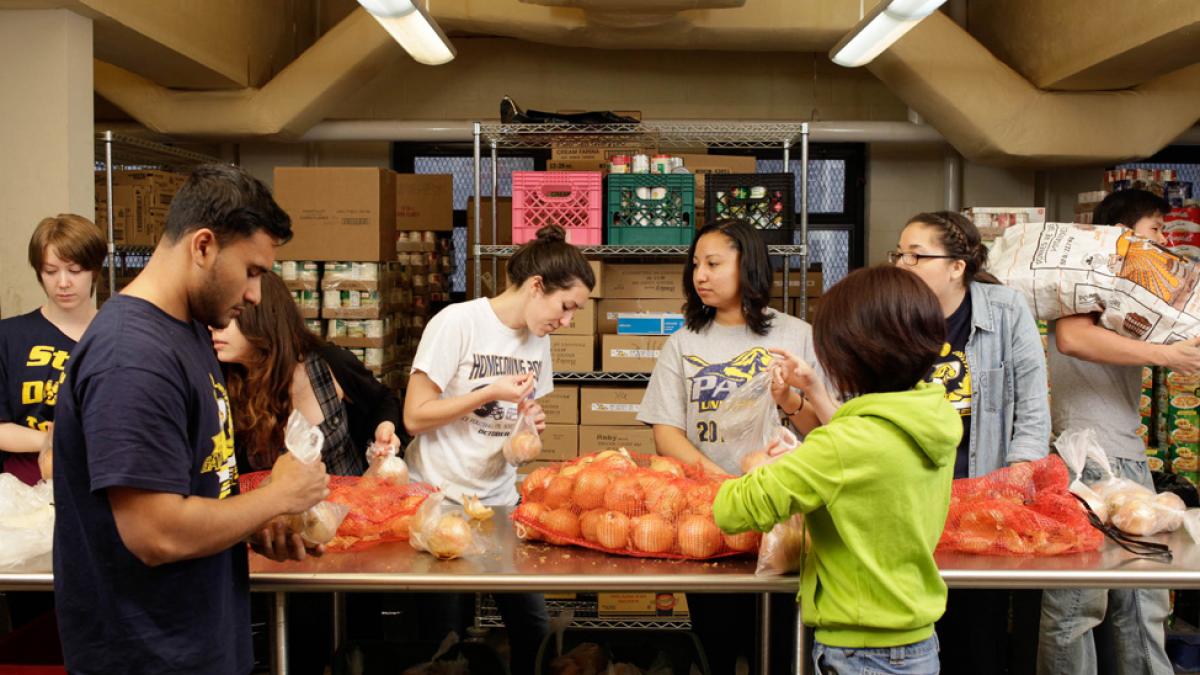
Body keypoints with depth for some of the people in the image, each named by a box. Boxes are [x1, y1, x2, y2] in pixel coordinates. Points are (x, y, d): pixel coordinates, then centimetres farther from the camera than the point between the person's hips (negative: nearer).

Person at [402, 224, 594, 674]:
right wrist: (489, 393, -18)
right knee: (447, 637, 2)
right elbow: (415, 416, -15)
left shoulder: (539, 341, 6)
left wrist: (530, 425, -5)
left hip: (501, 501, 6)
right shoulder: (457, 322, -14)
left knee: (535, 630, 3)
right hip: (440, 500, -5)